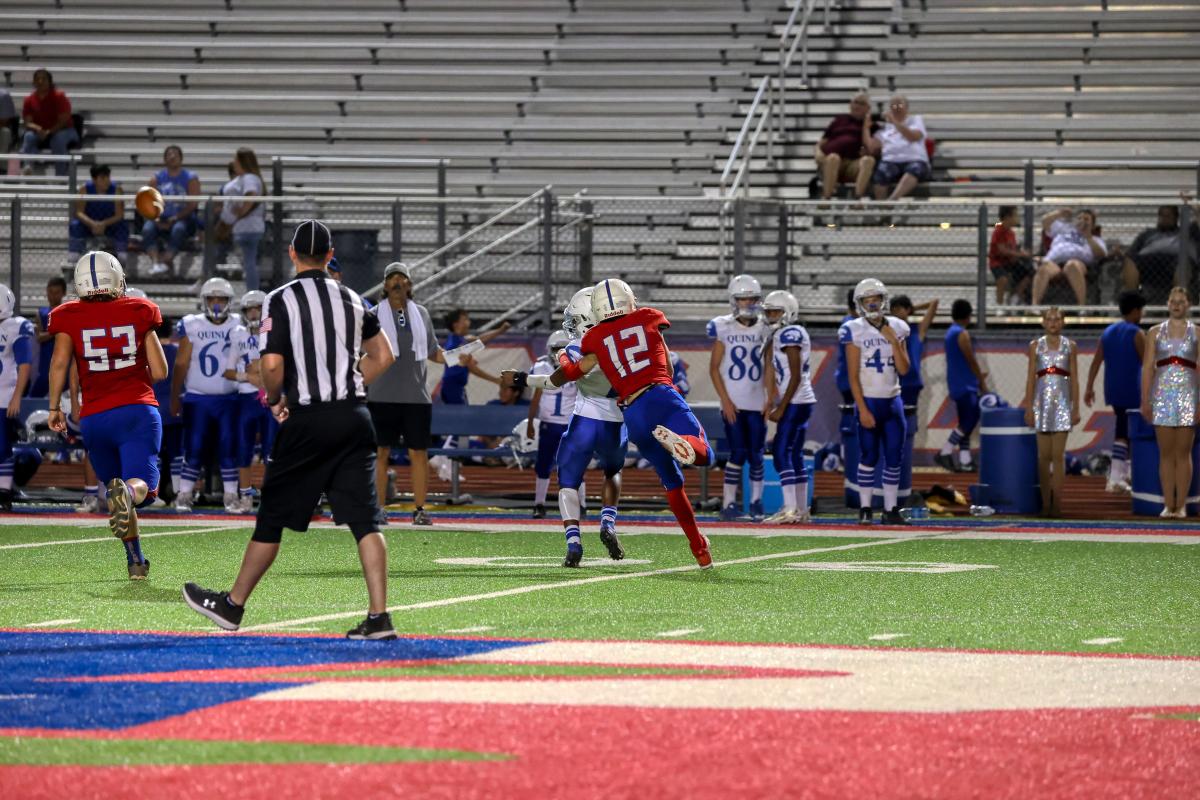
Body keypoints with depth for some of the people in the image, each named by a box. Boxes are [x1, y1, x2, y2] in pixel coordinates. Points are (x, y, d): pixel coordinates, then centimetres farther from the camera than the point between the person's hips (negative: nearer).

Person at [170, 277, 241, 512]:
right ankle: (184, 495, 4)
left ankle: (231, 495, 5)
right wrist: (175, 398, 1)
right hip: (197, 398, -1)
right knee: (195, 449, -2)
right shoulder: (191, 326, 1)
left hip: (229, 398, 1)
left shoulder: (238, 326, 5)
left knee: (229, 448, -1)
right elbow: (181, 364, 2)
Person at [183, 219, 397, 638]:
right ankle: (379, 616, -9)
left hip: (308, 420, -4)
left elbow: (272, 365, -15)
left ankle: (233, 605, 21)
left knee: (273, 516, 8)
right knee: (364, 519, -1)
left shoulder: (282, 300, -6)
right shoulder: (351, 299, 10)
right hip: (354, 414, 4)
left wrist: (275, 399, 3)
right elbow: (383, 356, 17)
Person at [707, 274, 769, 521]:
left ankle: (756, 502, 13)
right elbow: (714, 368, 1)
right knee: (738, 453, -6)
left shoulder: (764, 329, 5)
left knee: (756, 455, 3)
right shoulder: (723, 328, -1)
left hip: (757, 403, 2)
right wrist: (725, 401, -6)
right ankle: (728, 503, 0)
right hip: (732, 403, -2)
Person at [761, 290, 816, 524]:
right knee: (795, 455, 12)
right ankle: (802, 509, 14)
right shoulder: (779, 336, 16)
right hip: (803, 401, 10)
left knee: (782, 453, -12)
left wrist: (781, 408, -16)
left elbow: (796, 377, -16)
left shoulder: (789, 334, -13)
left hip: (795, 402, -10)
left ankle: (790, 508, -17)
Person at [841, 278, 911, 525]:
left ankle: (890, 509, 8)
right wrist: (862, 409, -13)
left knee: (894, 457, 3)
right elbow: (853, 376, -7)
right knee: (869, 457, -5)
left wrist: (893, 340, -8)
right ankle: (865, 509, 2)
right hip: (869, 400, -4)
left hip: (893, 401, 4)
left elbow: (903, 369, 2)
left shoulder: (896, 329, 8)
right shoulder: (856, 331, -5)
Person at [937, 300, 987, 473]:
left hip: (957, 385, 10)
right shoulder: (962, 334, -14)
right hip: (965, 385, -10)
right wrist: (982, 382, -4)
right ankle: (945, 453, -13)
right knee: (969, 421, -11)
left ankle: (965, 460, 8)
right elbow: (971, 360, -13)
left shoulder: (950, 333, 16)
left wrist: (978, 374, 28)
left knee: (966, 422, 10)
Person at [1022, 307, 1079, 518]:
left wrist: (1076, 408, 1)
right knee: (1044, 455, 1)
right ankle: (1046, 503, 5)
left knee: (1058, 455, -5)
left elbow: (1074, 379, 6)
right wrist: (1028, 408, 0)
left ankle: (1057, 504, -6)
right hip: (1042, 400, 1)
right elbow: (1030, 378, 6)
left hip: (1062, 401, -1)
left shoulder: (1069, 346, 7)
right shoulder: (1035, 346, 7)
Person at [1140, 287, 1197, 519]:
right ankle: (1168, 504, 3)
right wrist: (1145, 400, -2)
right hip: (1162, 393, 1)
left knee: (1183, 453, -1)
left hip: (1187, 394, -1)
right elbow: (1147, 367, 6)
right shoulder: (1155, 332, 9)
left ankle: (1181, 505, 2)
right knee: (1166, 453, 1)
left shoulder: (1195, 333, 5)